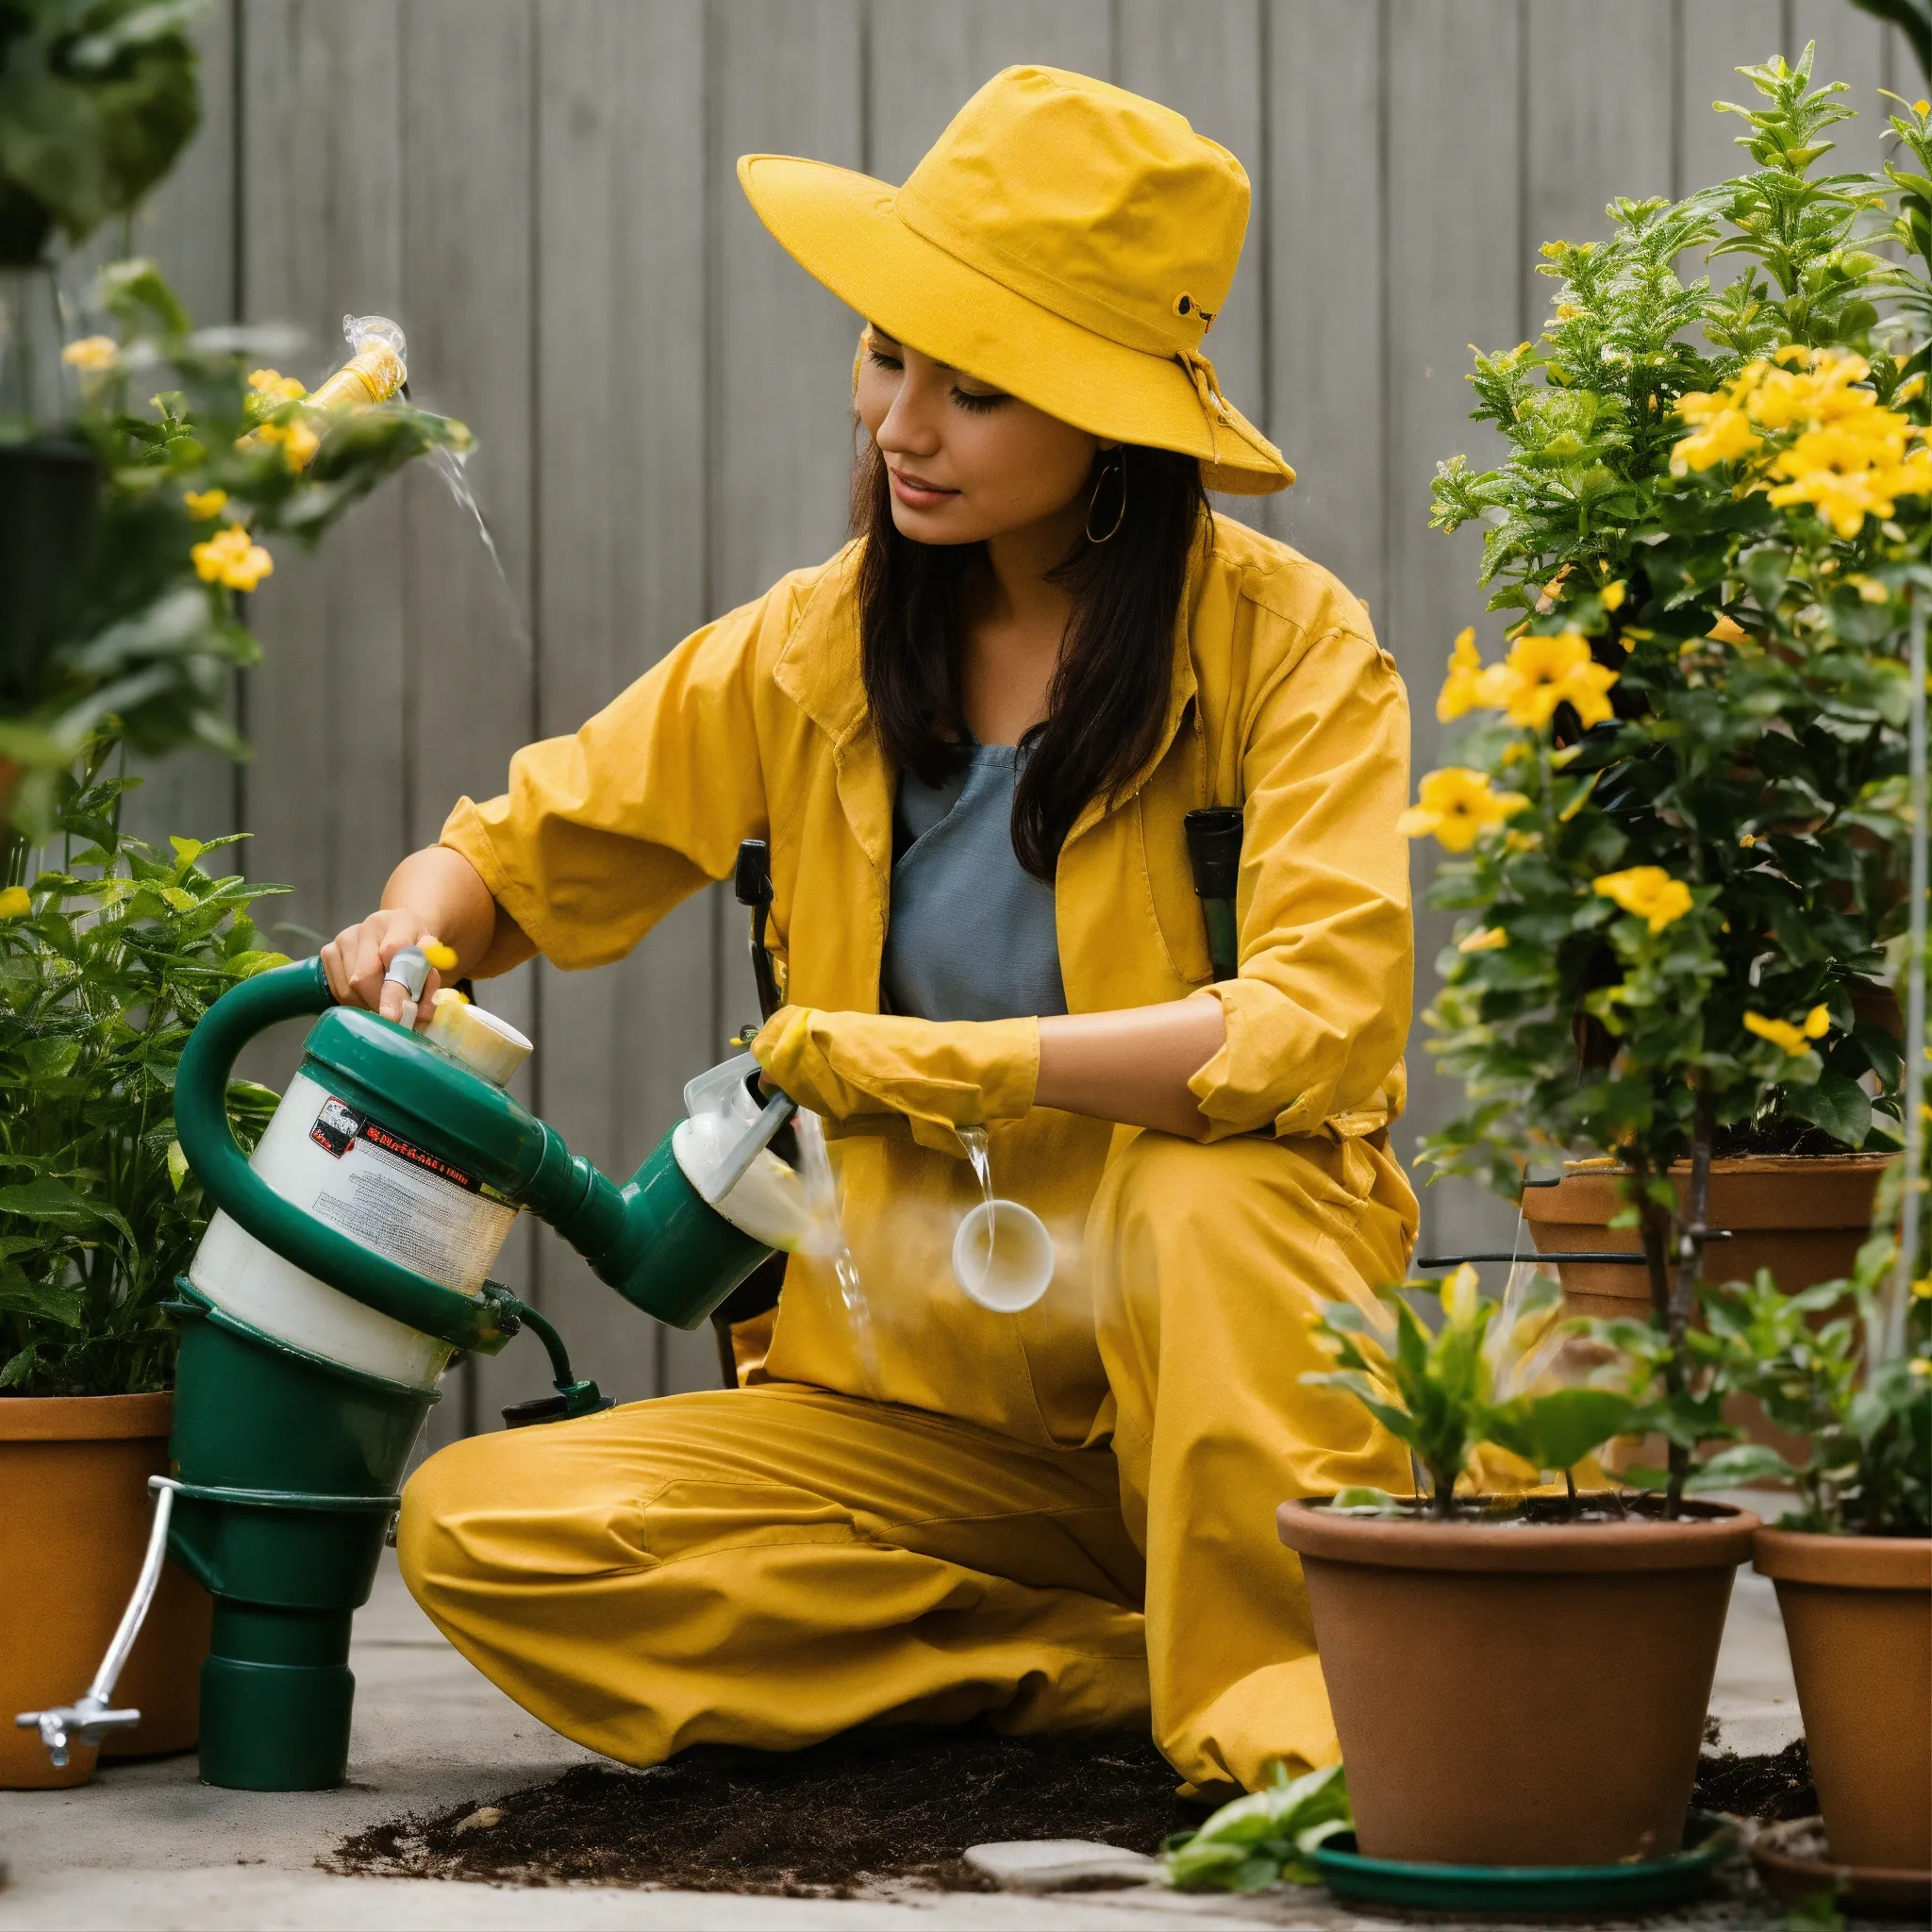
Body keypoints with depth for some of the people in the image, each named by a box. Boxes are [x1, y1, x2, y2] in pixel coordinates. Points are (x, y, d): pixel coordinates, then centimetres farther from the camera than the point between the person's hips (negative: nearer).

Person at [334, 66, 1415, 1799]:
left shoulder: (1290, 645, -8)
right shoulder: (813, 650, 4)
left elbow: (1323, 1030, -21)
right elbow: (520, 849, 15)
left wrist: (921, 1060, -23)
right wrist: (413, 940, -9)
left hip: (1230, 1342, -5)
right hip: (922, 1403, 5)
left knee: (1216, 1189, -39)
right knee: (483, 1530, -19)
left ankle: (1286, 1707, -22)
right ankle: (1143, 1671, -15)